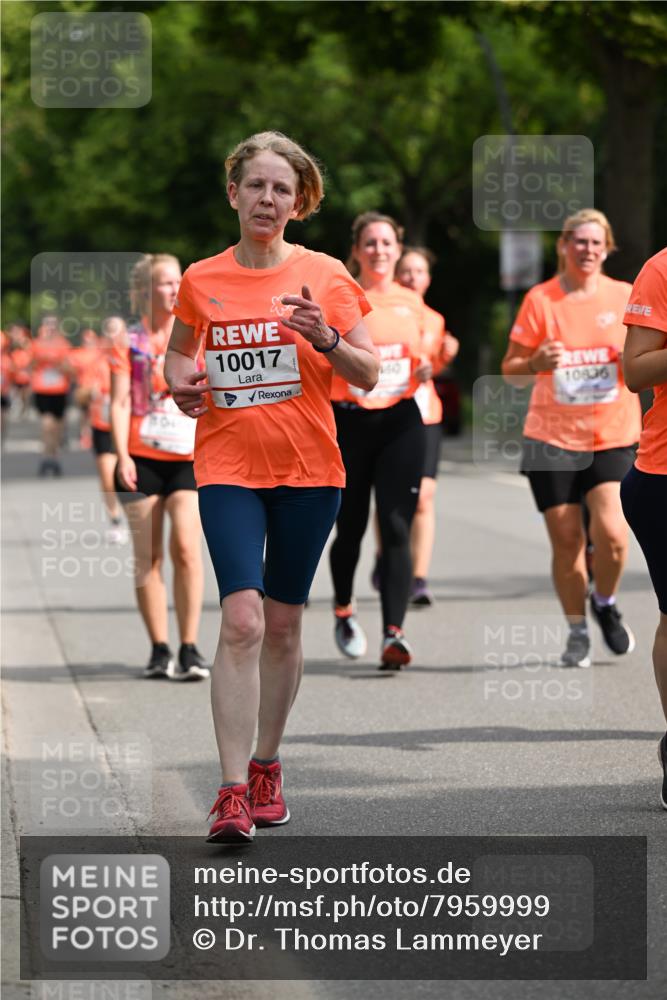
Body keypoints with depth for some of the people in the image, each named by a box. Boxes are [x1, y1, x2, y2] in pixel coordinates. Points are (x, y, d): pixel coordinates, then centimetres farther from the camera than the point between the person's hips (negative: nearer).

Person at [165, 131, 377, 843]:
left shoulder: (325, 276, 1)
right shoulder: (202, 279, 5)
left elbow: (368, 375, 2)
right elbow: (178, 352, 22)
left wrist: (326, 339, -17)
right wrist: (181, 384, 0)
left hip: (308, 470, 1)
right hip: (227, 467, -1)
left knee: (283, 624, 8)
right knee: (241, 620, -15)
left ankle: (266, 765, 27)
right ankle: (233, 791, -17)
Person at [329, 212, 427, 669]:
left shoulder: (412, 302, 9)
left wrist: (424, 370, 1)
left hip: (401, 423, 2)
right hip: (350, 421, -2)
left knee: (397, 529, -9)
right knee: (351, 525, 9)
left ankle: (394, 634, -16)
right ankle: (343, 610, 36)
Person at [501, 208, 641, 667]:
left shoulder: (626, 297, 4)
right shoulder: (540, 299, -1)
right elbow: (511, 370, 2)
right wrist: (536, 363, -19)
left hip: (615, 437, 0)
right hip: (552, 439, 0)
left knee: (611, 532, -16)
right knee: (566, 540, 0)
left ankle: (606, 604, 13)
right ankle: (577, 631, 19)